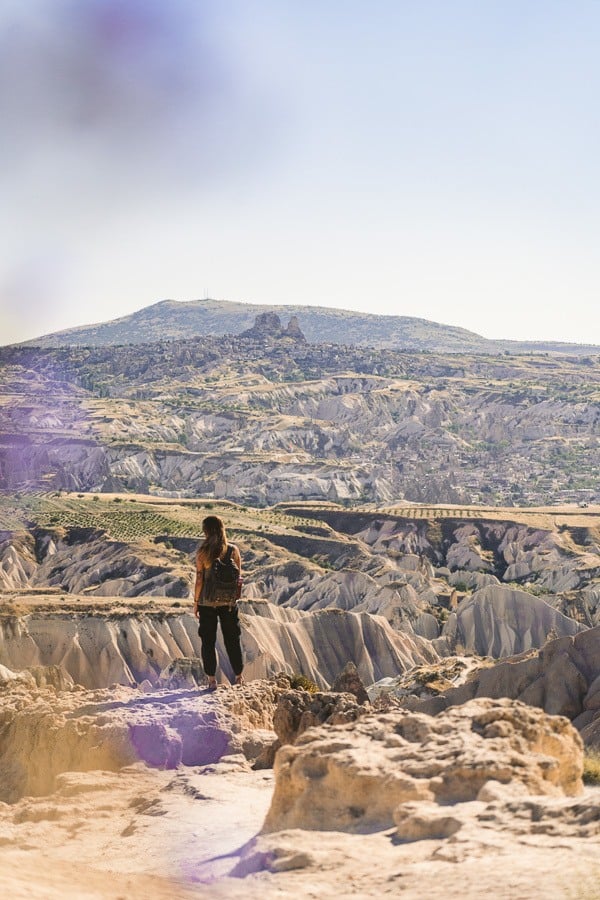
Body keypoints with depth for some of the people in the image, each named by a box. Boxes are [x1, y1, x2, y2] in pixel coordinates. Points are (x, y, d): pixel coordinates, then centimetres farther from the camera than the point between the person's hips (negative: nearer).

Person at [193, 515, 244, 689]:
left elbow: (199, 579, -9)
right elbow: (238, 576, 1)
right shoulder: (233, 550, -5)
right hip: (228, 602, 2)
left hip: (207, 602, -2)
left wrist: (195, 602, 1)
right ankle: (239, 676, 22)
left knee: (208, 641, 8)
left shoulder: (202, 552, -11)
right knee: (232, 639, 15)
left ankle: (212, 680, 9)